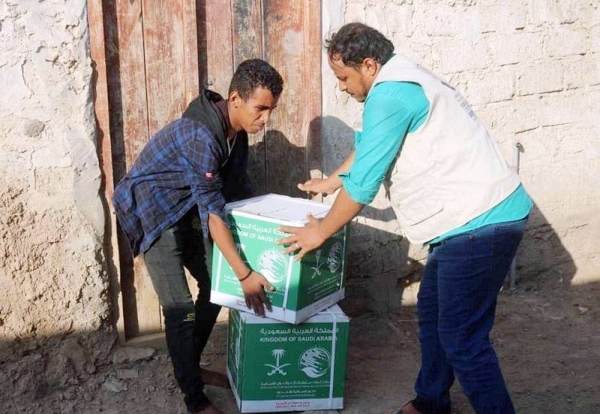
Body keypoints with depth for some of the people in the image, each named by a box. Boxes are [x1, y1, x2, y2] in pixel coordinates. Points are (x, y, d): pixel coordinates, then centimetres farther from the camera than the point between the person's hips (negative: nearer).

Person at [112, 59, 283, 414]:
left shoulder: (237, 131, -3)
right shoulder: (201, 134, -31)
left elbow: (238, 189, 9)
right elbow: (212, 210, -34)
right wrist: (245, 274, -34)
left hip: (183, 211, 9)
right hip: (151, 212, -9)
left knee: (215, 285, 11)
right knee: (180, 308, -11)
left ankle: (191, 367, 27)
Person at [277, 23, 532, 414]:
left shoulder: (389, 95, -16)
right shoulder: (403, 81, 16)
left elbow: (363, 183, -14)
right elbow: (369, 147, 32)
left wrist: (320, 232, 0)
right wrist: (330, 181, 44)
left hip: (479, 223, -11)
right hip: (479, 217, 11)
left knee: (462, 340, -6)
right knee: (431, 310, 20)